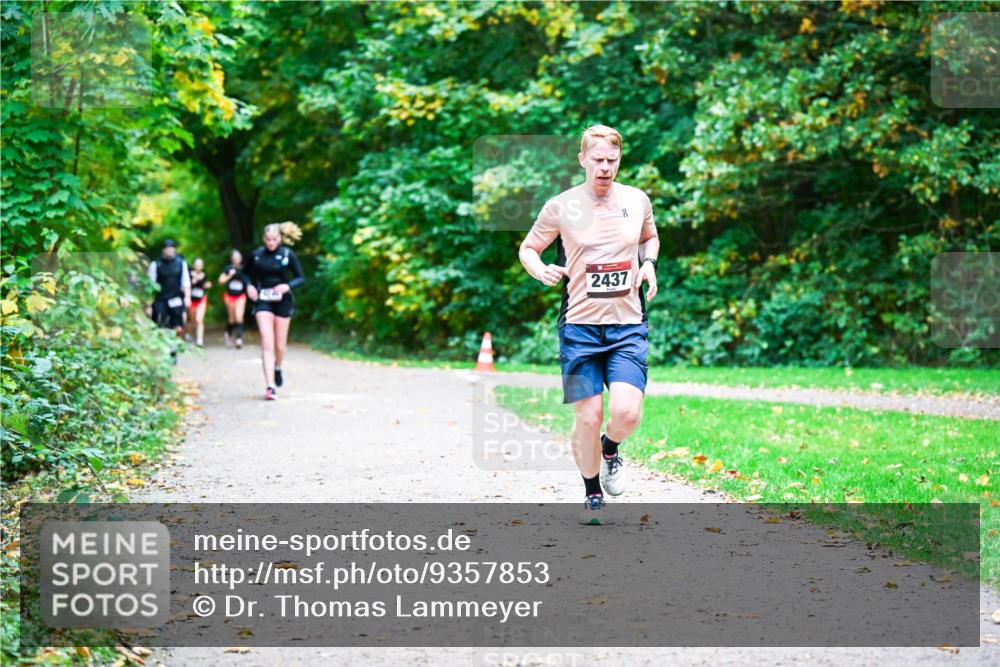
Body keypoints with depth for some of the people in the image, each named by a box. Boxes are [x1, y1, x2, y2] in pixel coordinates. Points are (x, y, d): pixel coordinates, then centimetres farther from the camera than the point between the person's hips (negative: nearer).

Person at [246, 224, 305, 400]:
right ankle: (270, 386, -18)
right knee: (267, 342, -14)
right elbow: (247, 274, 16)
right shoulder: (256, 255, 0)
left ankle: (277, 367, 44)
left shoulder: (287, 254, -4)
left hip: (283, 301, 0)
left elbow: (301, 278, 0)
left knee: (280, 345, 9)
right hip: (263, 301, 0)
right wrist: (249, 286, -4)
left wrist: (288, 286, -18)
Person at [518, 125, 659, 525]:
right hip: (580, 326, -1)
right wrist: (541, 270, -12)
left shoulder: (637, 200, 6)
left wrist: (649, 263, 6)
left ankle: (610, 449, 22)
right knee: (588, 416, -3)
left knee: (627, 412, -15)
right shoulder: (560, 206, -2)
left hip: (628, 326, 1)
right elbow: (527, 248, 9)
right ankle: (592, 496, 19)